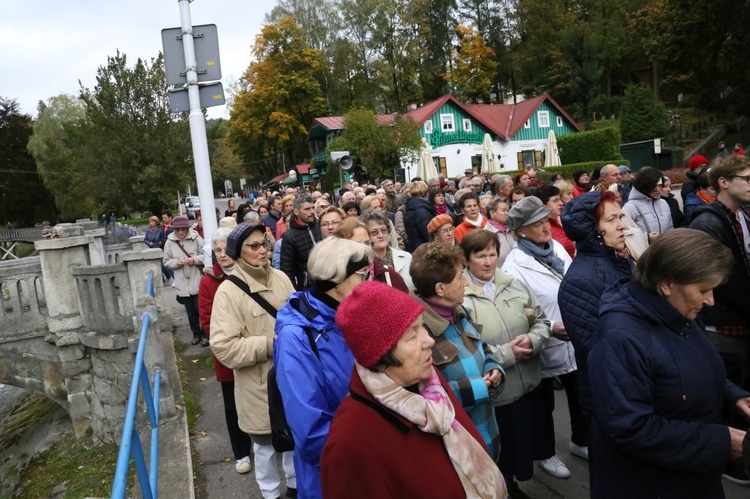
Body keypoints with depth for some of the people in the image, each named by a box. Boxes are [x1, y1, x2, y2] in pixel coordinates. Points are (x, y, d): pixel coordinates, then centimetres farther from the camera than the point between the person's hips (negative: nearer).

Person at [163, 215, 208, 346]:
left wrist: (195, 259, -20)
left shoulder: (196, 238, -9)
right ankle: (196, 334, 29)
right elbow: (166, 261, 5)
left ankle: (205, 334, 21)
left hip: (198, 281, -2)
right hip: (183, 284, 3)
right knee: (190, 311, 13)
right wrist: (176, 263, -13)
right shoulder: (170, 242, -2)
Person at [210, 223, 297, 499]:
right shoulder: (228, 291, -18)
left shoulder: (281, 278, -2)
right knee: (265, 445, 15)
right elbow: (223, 347, -23)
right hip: (259, 384, -4)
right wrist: (269, 345, -22)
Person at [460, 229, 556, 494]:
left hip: (529, 382, 5)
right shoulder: (459, 297, -17)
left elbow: (541, 320, 8)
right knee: (505, 447, 14)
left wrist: (532, 340, -13)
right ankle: (508, 485, 41)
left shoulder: (515, 284, 2)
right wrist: (506, 354, -20)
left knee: (533, 433, 21)